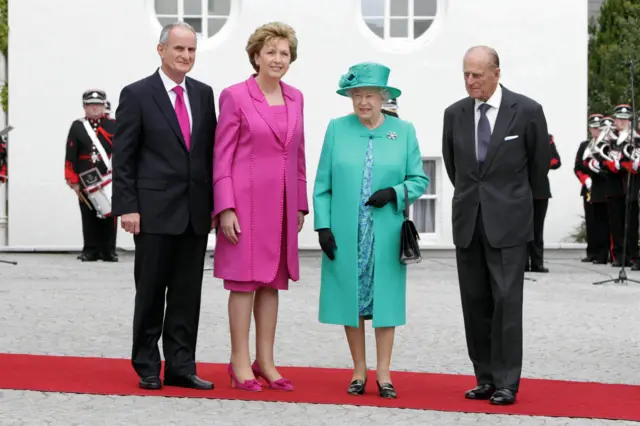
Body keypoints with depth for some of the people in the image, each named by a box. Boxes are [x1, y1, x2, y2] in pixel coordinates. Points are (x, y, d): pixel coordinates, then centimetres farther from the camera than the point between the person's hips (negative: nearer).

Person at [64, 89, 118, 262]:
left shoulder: (114, 126, 8)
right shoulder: (77, 127, 7)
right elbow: (70, 156, 4)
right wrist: (73, 181, -2)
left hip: (110, 180, 0)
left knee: (109, 215, 0)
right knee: (89, 216, 2)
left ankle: (108, 251, 5)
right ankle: (90, 250, 7)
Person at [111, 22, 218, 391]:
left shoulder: (204, 94, 10)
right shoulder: (137, 94, -3)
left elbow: (212, 152, 12)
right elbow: (123, 157, -5)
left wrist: (215, 203, 7)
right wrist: (127, 207, -11)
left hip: (196, 212, 4)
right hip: (155, 211, -4)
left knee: (187, 293, 5)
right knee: (151, 292, 4)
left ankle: (181, 366, 11)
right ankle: (147, 367, 14)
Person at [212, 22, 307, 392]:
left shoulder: (295, 98, 10)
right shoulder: (235, 96, -5)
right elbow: (222, 156, -7)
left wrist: (300, 205, 12)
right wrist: (226, 208, -12)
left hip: (282, 204, 5)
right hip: (246, 201, -5)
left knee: (272, 281, 8)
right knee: (244, 280, -1)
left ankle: (265, 361, 15)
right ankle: (240, 362, 6)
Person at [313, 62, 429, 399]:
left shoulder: (403, 131, 4)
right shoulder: (337, 129, 3)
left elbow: (419, 179, 6)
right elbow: (322, 183, 3)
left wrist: (395, 193, -13)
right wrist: (323, 225, -4)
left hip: (386, 235, 0)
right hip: (345, 234, 0)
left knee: (385, 298, 3)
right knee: (350, 297, 5)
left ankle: (384, 374, 10)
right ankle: (359, 372, 16)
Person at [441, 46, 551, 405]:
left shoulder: (527, 111, -6)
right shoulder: (455, 113, 5)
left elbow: (541, 161, 7)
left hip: (508, 222, -4)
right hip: (468, 222, 4)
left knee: (506, 301, -6)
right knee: (475, 302, 6)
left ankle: (507, 383, -1)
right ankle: (485, 378, 13)